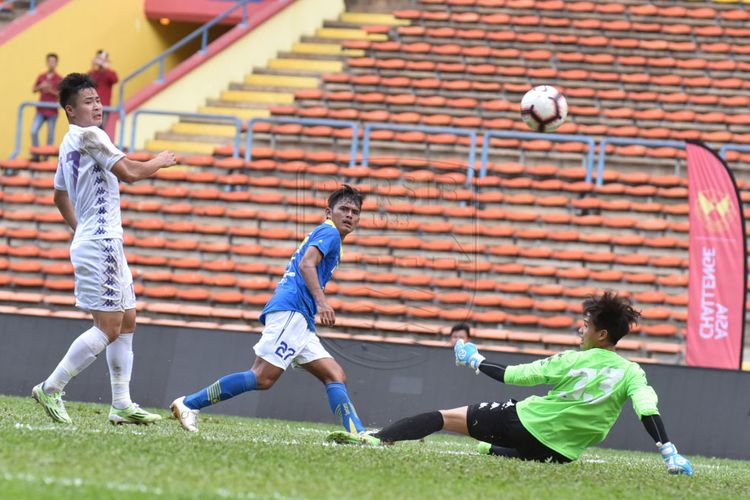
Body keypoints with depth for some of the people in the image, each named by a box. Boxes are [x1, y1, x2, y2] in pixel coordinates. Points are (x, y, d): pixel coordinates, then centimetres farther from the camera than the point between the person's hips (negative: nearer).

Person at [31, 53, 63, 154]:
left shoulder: (59, 79, -2)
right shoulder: (41, 77, 9)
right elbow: (33, 90, 12)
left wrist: (51, 91, -18)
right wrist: (40, 87, -8)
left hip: (52, 111, -3)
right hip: (41, 110, 3)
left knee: (50, 136, 0)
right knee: (34, 131, -8)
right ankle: (36, 155, 2)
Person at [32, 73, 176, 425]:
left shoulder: (69, 144, 17)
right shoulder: (89, 135, -13)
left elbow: (60, 195, 29)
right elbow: (128, 172, -20)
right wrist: (159, 162, -3)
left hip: (97, 243, 11)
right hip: (101, 245, -11)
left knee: (126, 322, 11)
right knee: (108, 327, -12)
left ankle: (122, 405, 10)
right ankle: (50, 389, -10)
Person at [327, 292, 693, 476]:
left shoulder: (569, 361, -10)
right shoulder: (631, 374, -7)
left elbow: (513, 375, -3)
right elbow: (649, 412, -21)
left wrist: (477, 362, 11)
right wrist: (670, 454, -21)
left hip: (523, 421, -3)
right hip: (561, 451, 3)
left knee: (444, 417, 2)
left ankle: (377, 439, -7)